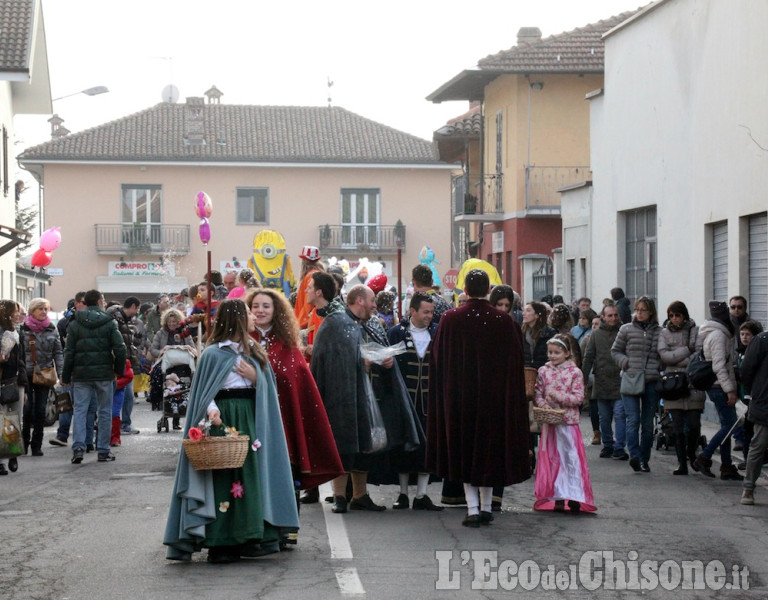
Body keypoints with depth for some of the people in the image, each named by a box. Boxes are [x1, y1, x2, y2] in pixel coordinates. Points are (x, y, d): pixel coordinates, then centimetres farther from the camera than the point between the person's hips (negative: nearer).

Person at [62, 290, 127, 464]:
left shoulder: (74, 324, 3)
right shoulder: (110, 322, -1)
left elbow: (69, 352, 1)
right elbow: (120, 349, -6)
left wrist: (66, 376, 6)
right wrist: (119, 370, 7)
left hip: (81, 373, 1)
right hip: (104, 372, -1)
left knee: (80, 411, 3)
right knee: (104, 412, 8)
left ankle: (78, 447, -12)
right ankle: (103, 450, 8)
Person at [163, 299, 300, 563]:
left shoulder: (253, 351, 15)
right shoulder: (214, 353, -4)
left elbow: (267, 387, 15)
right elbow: (204, 392, -6)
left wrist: (256, 378, -4)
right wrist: (211, 410, -24)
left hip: (251, 420, 6)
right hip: (224, 421, -6)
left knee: (251, 477, 5)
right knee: (223, 480, -7)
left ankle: (249, 538, 12)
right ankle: (221, 543, -4)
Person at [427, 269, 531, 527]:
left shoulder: (450, 320, -7)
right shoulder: (504, 322, -6)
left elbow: (439, 361, 0)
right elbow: (514, 364, 1)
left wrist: (446, 397, 12)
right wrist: (509, 397, 13)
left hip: (459, 397, -1)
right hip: (494, 396, 1)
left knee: (465, 450, 8)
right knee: (490, 446, 13)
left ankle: (472, 508, -1)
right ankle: (486, 507, 17)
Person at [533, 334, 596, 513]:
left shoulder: (575, 372, -3)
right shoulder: (543, 371, 6)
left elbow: (579, 397, -8)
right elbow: (537, 394, 5)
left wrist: (557, 396, -17)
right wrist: (543, 405, -14)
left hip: (569, 421, -3)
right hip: (549, 422, 3)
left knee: (571, 458, -3)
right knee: (551, 458, 6)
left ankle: (574, 497, 0)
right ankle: (556, 497, 12)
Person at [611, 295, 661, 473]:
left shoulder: (659, 332, 6)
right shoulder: (627, 330, 6)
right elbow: (615, 351, 11)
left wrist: (659, 369, -3)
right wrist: (627, 363, -6)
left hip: (651, 383, 1)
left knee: (648, 423, 7)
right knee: (633, 420, -14)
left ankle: (644, 460, 14)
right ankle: (635, 455, -22)